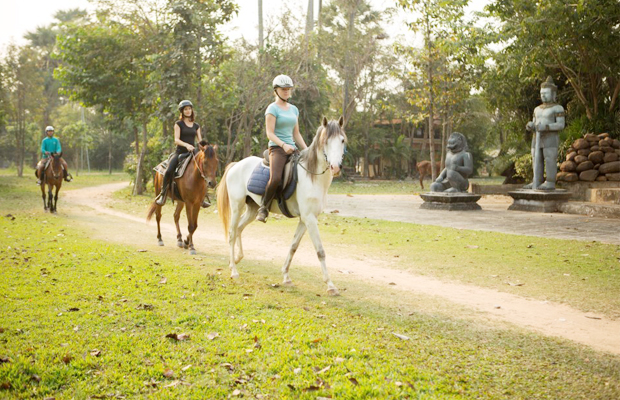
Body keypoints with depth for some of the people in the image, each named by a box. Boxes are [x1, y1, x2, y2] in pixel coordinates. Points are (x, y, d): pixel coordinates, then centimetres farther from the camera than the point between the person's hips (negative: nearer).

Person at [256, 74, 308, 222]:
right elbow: (270, 133, -10)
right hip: (277, 149, -7)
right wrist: (283, 145, -24)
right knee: (275, 178, -30)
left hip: (292, 149, 7)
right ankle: (264, 208, -9)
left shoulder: (294, 109, 18)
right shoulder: (273, 108, -2)